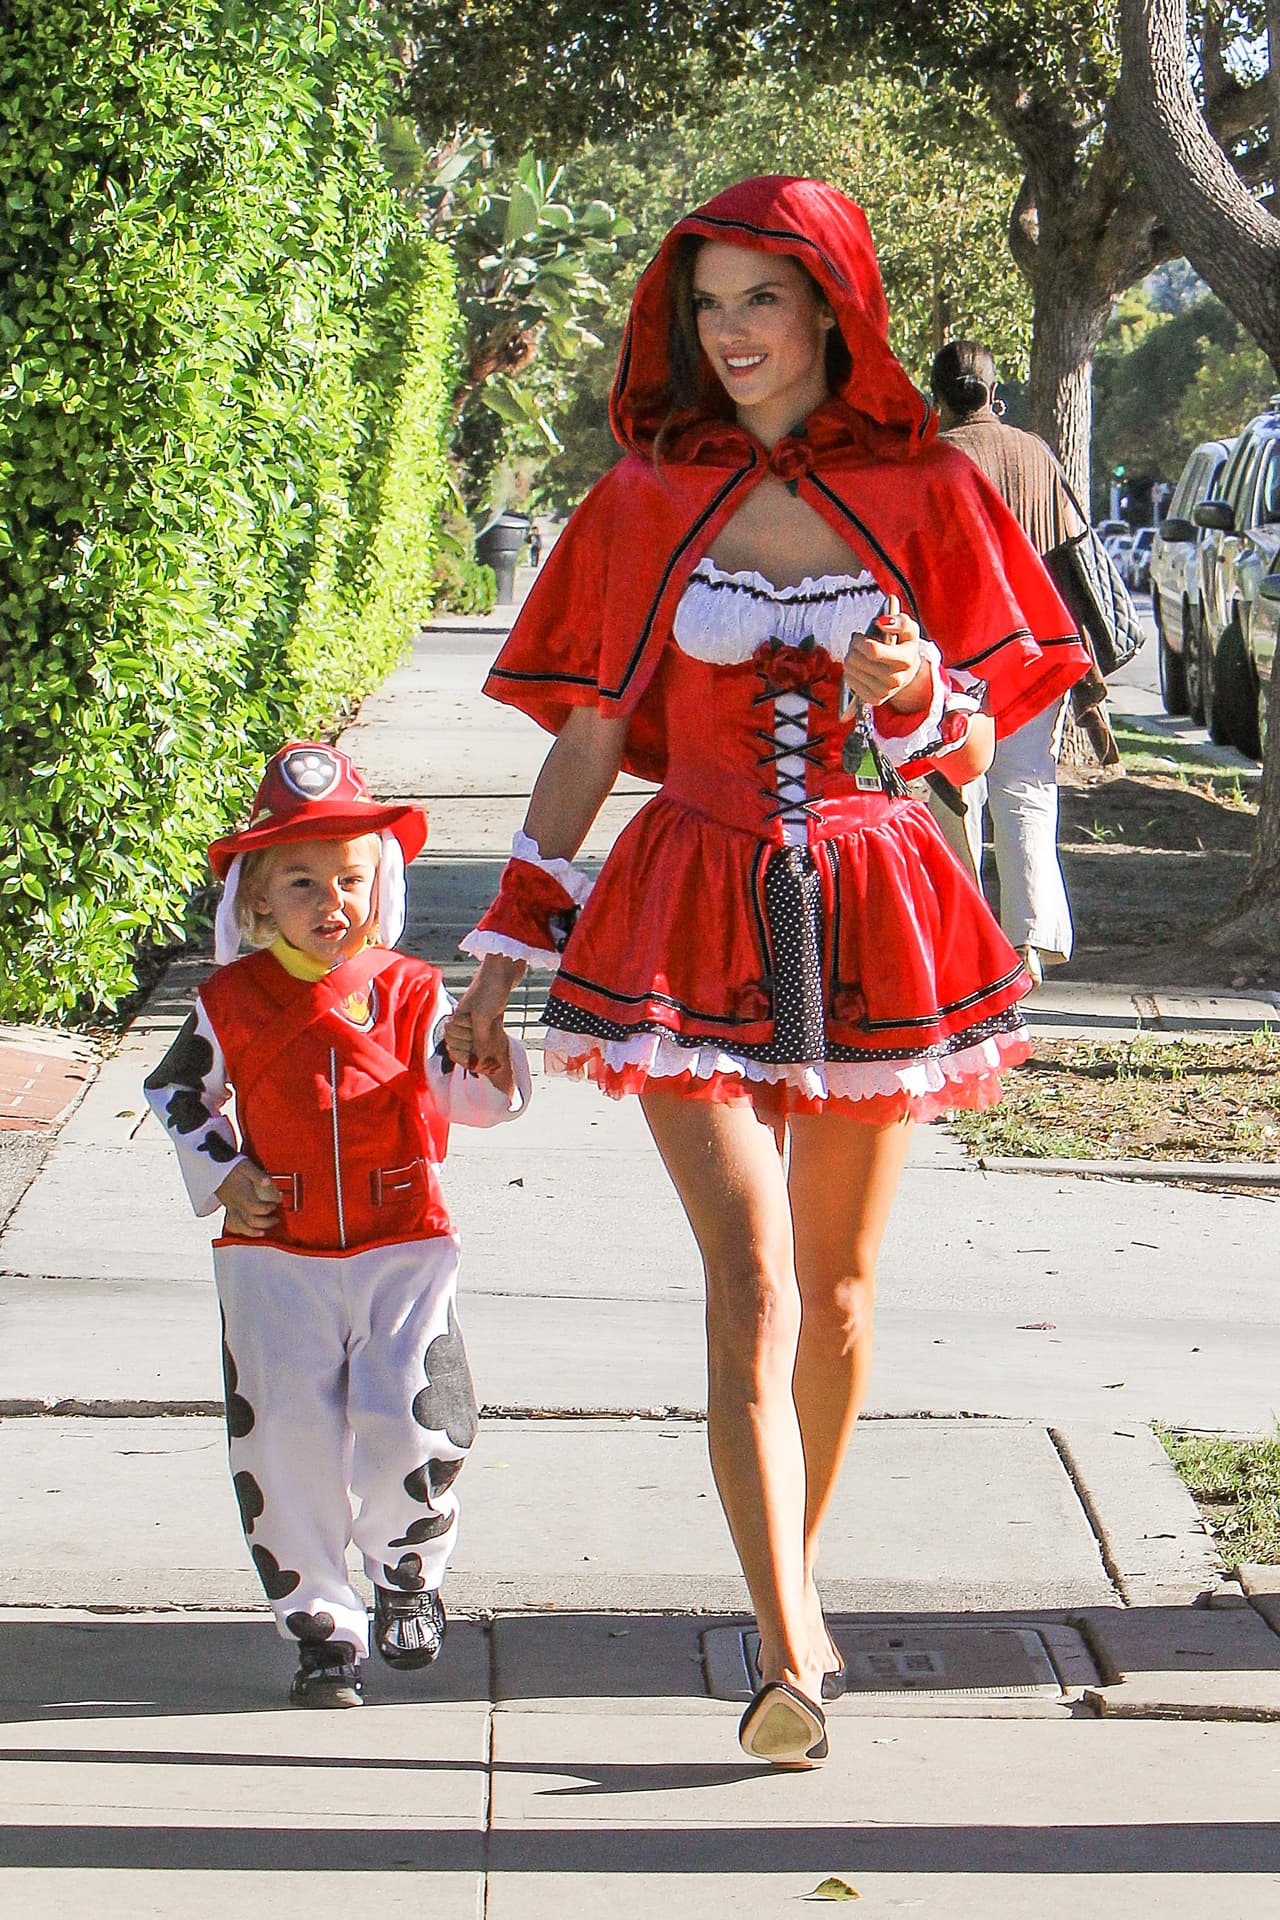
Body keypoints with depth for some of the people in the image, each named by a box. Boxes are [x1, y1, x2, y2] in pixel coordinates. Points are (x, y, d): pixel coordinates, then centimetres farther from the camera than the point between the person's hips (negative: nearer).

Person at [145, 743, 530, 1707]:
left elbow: (463, 1093, -2)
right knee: (287, 1432, -4)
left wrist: (491, 1071, -24)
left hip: (404, 1244, -1)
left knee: (406, 1420, -11)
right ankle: (320, 1622, 11)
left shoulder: (411, 993, 2)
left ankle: (409, 1569, 20)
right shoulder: (234, 1002, 3)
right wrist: (221, 1174, 3)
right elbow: (179, 1093, 16)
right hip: (275, 1252, 1)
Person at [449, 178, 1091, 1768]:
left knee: (837, 1292, 11)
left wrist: (918, 694, -18)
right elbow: (586, 741, 6)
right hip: (696, 924, -1)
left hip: (871, 921, 1)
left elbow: (973, 755, 5)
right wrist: (504, 949, 4)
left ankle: (793, 1587, 31)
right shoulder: (647, 502, 3)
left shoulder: (924, 495, 3)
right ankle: (793, 1658, -17)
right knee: (753, 1287, -13)